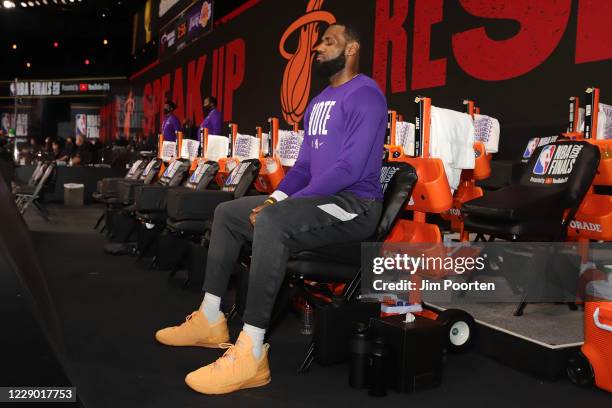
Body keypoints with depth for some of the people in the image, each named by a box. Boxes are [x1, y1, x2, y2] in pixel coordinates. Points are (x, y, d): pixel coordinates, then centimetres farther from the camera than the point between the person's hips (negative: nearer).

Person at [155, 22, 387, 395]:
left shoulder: (364, 94, -12)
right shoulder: (318, 102, 19)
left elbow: (350, 168, -22)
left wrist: (286, 204, -20)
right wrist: (275, 198, 1)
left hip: (354, 205, -10)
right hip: (320, 201, 10)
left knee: (270, 223, -37)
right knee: (227, 213, 9)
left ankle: (251, 354, -34)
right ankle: (210, 319, 8)